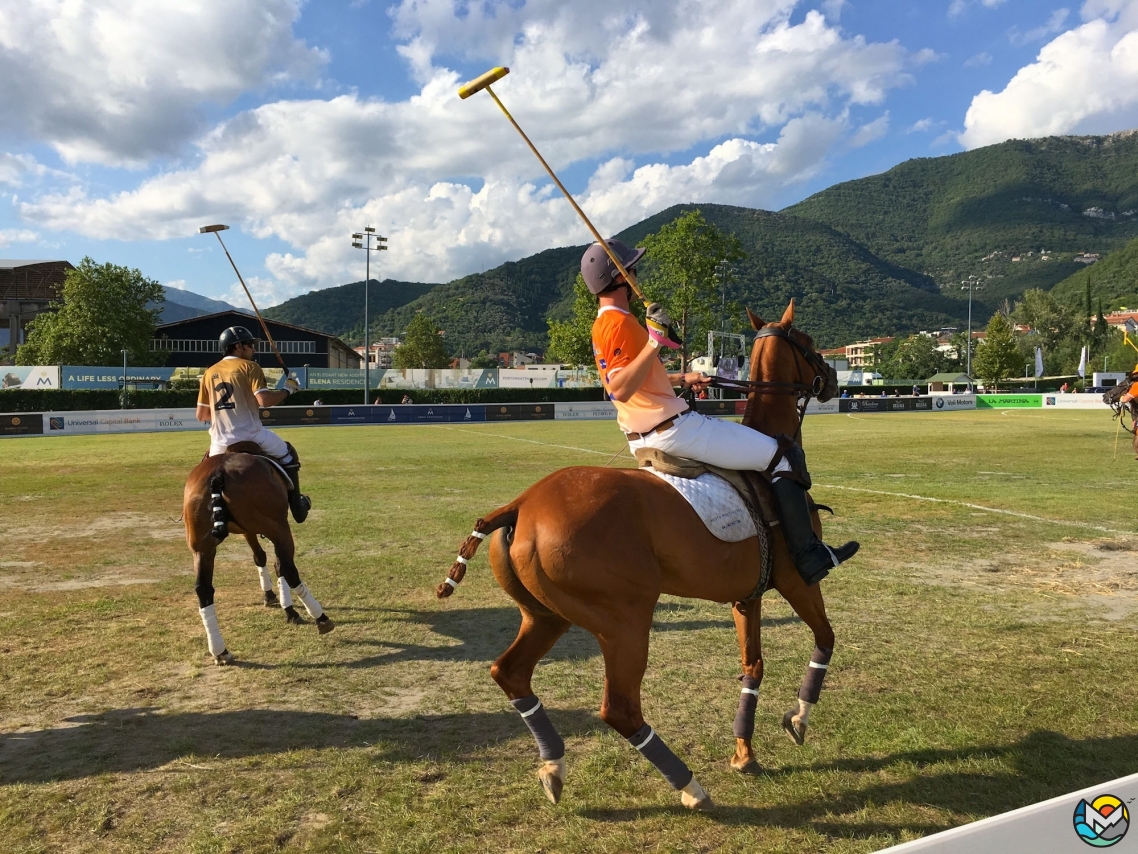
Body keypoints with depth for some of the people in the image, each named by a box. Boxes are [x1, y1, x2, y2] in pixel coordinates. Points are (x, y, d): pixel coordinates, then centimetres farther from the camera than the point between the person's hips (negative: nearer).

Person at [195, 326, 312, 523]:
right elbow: (264, 401, -17)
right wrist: (286, 390, -1)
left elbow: (201, 415, 11)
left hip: (220, 444, 4)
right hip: (251, 436, -4)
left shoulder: (209, 373, 11)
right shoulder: (249, 366, -4)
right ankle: (297, 507, 20)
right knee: (288, 455, 19)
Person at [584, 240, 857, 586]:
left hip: (644, 437, 11)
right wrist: (655, 342, -34)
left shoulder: (602, 324, 13)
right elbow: (620, 390, -29)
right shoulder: (620, 323, -18)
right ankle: (809, 557, 2)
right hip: (674, 431, -11)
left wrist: (680, 379, 23)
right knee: (784, 455, -2)